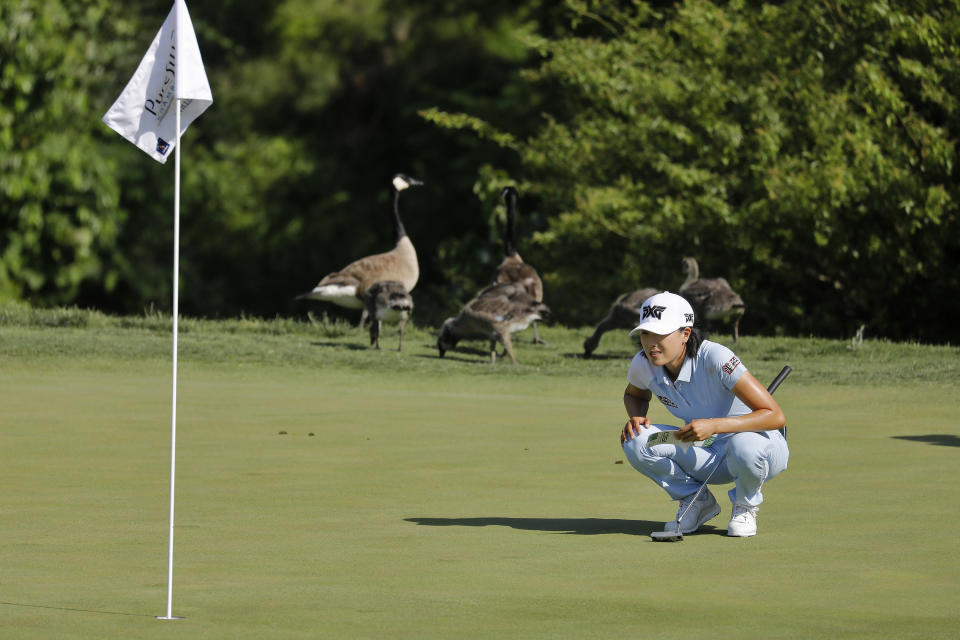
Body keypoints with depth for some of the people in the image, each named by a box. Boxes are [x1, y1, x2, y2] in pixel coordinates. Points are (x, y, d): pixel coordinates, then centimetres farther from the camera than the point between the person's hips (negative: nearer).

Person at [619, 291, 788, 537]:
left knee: (745, 446, -41)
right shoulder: (643, 365, -12)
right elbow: (635, 394, 16)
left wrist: (714, 425, -43)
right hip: (707, 456, 5)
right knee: (636, 441, -19)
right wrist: (636, 417, -8)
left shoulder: (714, 357, -29)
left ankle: (745, 506, -5)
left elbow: (776, 416, -32)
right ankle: (698, 502, 5)